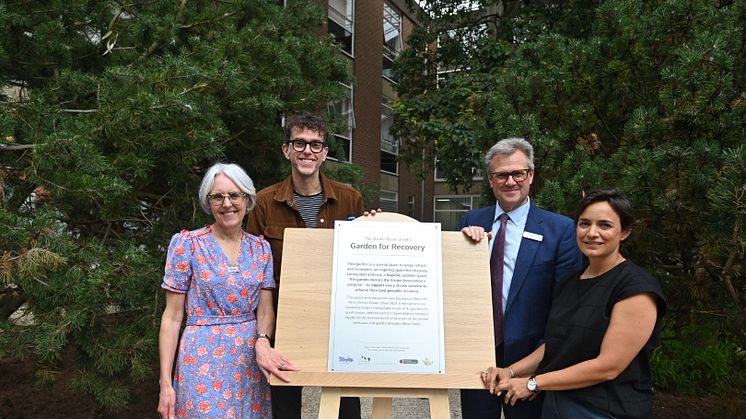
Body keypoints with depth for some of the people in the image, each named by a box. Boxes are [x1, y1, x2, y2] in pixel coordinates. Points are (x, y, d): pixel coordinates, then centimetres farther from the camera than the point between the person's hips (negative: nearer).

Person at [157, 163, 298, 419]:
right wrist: (165, 383, -7)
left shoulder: (261, 248, 3)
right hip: (203, 360, -3)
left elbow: (265, 309, 1)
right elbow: (172, 317, -4)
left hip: (251, 359, 3)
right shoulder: (187, 244, -6)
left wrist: (262, 342, -20)